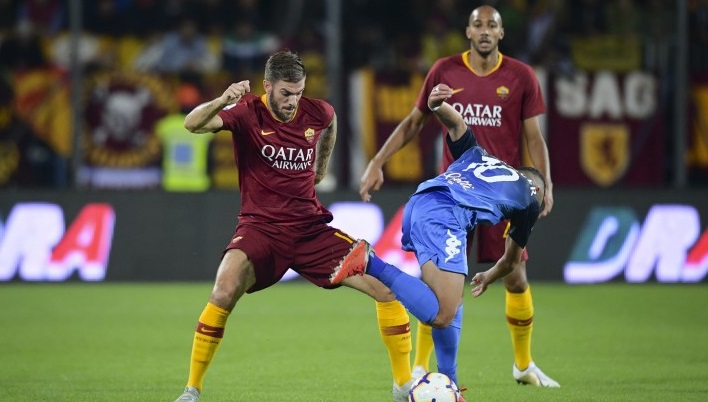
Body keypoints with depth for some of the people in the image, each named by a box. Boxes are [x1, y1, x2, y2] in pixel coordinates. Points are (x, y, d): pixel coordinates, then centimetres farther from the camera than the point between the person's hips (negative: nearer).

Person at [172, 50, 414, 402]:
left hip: (311, 227, 4)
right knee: (225, 292, -31)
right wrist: (222, 102, -46)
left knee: (387, 285, -7)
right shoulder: (247, 112, -11)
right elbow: (192, 124, -27)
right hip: (260, 227, -3)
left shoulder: (317, 112, -1)